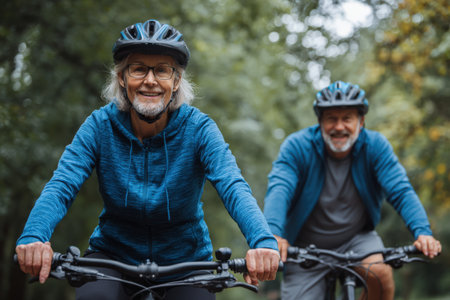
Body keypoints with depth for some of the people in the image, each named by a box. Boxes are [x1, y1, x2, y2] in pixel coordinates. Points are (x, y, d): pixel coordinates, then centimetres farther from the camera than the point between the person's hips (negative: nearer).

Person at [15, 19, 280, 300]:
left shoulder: (198, 128, -14)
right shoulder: (101, 126, -12)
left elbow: (233, 188, -28)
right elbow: (61, 186, -23)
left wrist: (263, 241, -48)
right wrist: (33, 237, -44)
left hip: (186, 258, 1)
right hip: (114, 252, 0)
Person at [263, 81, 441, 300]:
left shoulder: (375, 146, -12)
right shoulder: (297, 146, -17)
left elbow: (401, 191, -20)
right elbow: (279, 190, -31)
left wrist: (422, 232, -39)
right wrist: (273, 234, -51)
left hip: (357, 239, 0)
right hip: (306, 249, 0)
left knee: (379, 273, -29)